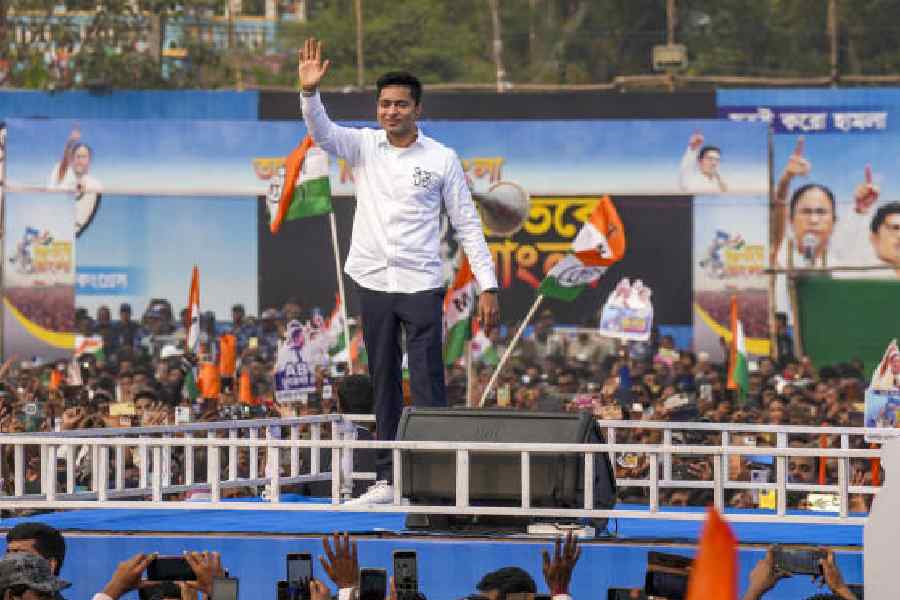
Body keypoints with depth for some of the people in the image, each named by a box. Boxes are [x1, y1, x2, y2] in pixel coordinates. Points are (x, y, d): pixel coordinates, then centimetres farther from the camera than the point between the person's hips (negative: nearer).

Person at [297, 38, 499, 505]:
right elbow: (322, 133, -13)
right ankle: (387, 479, 14)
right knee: (383, 387, 9)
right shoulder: (363, 147, 5)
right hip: (372, 284, 3)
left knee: (428, 387, -7)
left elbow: (467, 225, 1)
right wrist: (310, 91, -32)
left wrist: (488, 287, -5)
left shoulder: (441, 159, -1)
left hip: (421, 286, -3)